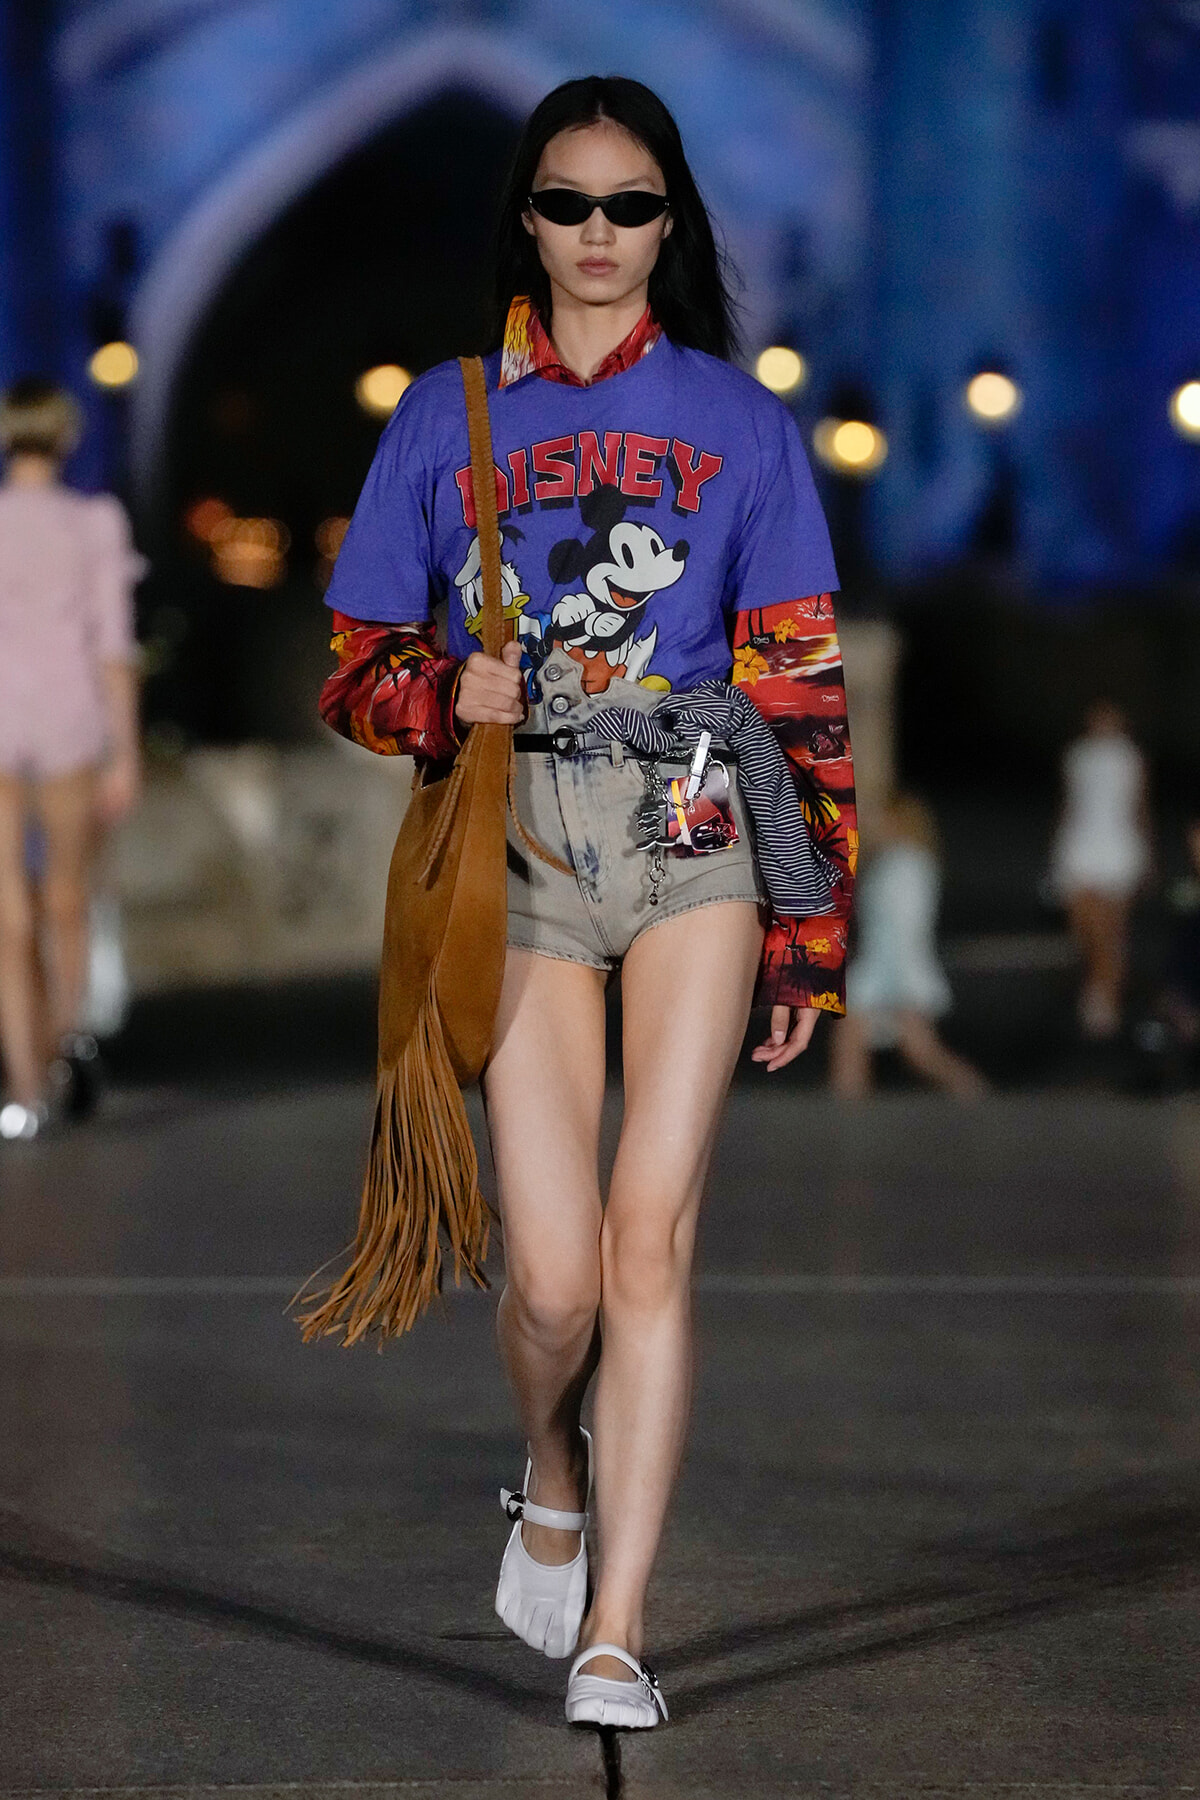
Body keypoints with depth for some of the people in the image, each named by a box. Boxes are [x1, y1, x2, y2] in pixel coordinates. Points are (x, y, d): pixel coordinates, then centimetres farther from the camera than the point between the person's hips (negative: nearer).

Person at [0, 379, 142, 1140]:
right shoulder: (96, 527, -2)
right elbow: (114, 647, -5)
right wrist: (126, 756, -1)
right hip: (71, 727, 0)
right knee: (67, 897, 20)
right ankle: (68, 1036, 2)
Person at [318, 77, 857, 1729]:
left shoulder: (737, 418, 11)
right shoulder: (445, 416, 12)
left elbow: (801, 683, 9)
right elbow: (358, 665, 13)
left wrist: (810, 937, 4)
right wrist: (446, 694, -11)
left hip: (691, 842, 0)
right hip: (517, 851, 0)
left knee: (650, 1235, -10)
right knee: (555, 1276, -8)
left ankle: (613, 1636, -4)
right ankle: (555, 1479, 26)